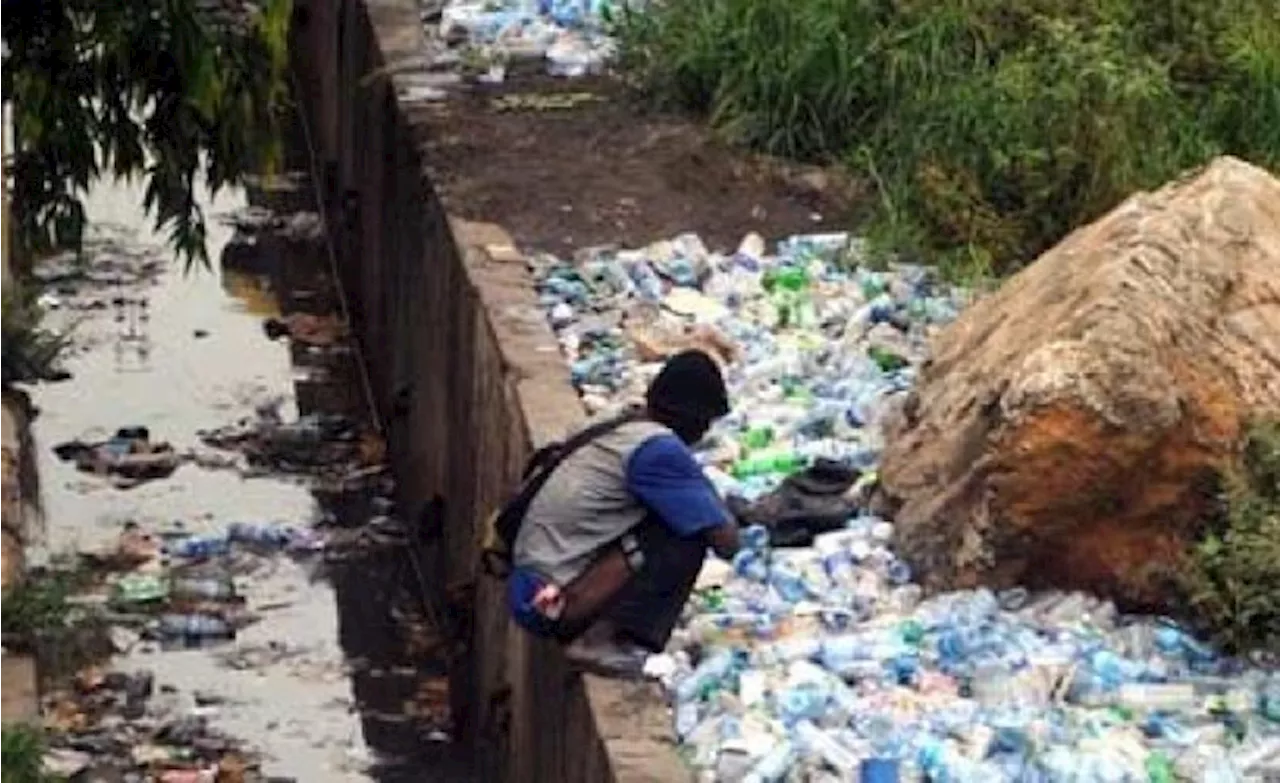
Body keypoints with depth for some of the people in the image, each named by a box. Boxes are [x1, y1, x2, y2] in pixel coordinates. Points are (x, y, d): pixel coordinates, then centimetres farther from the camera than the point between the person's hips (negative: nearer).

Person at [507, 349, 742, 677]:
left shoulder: (619, 431, 13)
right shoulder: (659, 449, -14)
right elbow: (725, 540, -13)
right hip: (555, 601, -9)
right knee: (687, 536, -12)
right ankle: (607, 643, -14)